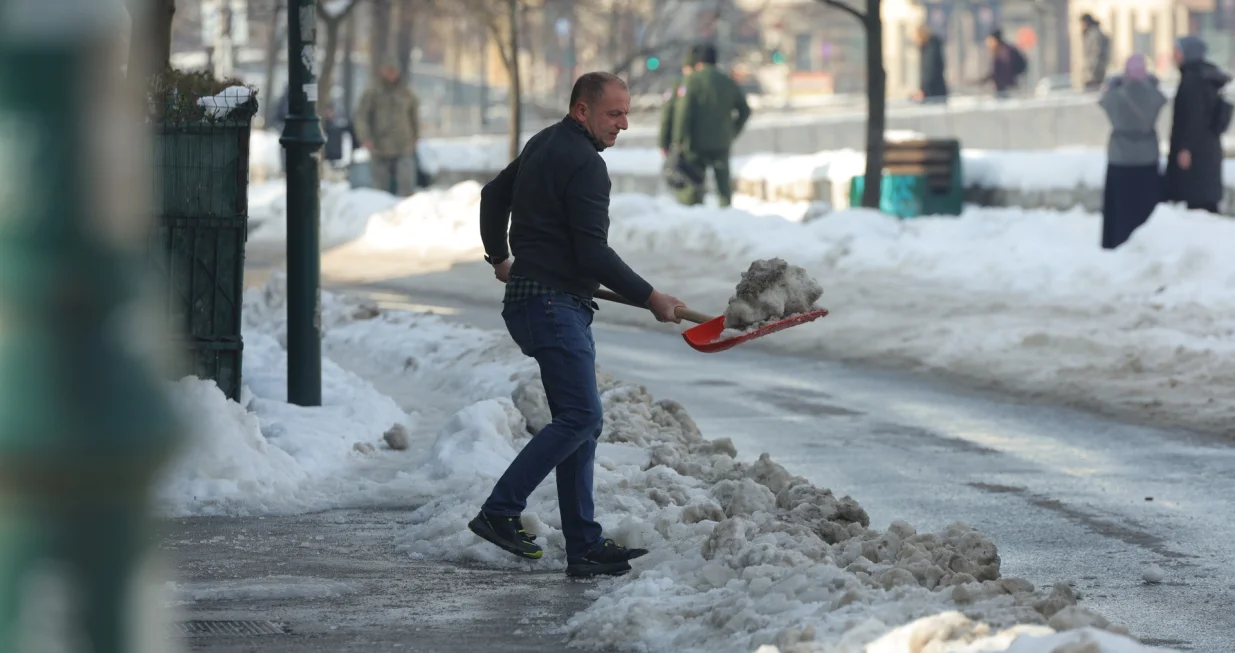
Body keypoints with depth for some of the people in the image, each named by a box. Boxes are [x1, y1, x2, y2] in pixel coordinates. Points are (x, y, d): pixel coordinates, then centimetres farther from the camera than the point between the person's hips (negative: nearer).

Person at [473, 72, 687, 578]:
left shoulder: (542, 145, 17)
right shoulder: (584, 164, -14)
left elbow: (493, 195, 32)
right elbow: (594, 255, -19)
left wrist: (500, 257, 48)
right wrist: (651, 299, -10)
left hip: (530, 296, 11)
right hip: (553, 303, -11)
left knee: (580, 422, 7)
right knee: (579, 417, -15)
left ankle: (584, 547, 5)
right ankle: (499, 512, -15)